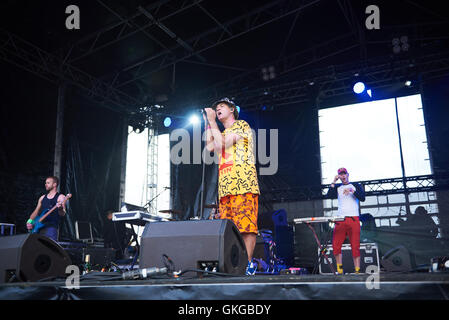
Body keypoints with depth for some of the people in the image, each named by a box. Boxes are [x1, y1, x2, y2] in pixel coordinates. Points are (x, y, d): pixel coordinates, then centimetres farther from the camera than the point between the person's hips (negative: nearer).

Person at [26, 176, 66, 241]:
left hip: (52, 227, -6)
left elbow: (62, 214, -11)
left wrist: (60, 208, -32)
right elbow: (36, 212, 20)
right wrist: (30, 221, 3)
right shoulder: (42, 198, 19)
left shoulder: (60, 197, 0)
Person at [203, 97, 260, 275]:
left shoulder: (242, 125, 8)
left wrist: (212, 121, 2)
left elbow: (223, 143, -5)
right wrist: (208, 124, 22)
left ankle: (247, 263, -13)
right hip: (225, 184, 8)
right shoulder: (223, 134, 32)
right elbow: (210, 147, 15)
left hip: (243, 182, -8)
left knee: (246, 224, -13)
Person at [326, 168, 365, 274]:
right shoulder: (337, 187, 18)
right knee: (336, 245, -4)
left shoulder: (356, 185, 13)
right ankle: (339, 270, 5)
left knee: (355, 246, -5)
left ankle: (357, 270, -2)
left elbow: (362, 198, -1)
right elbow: (330, 196, 0)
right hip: (340, 219, 2)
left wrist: (352, 190, -12)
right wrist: (334, 182, -2)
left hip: (353, 219, -2)